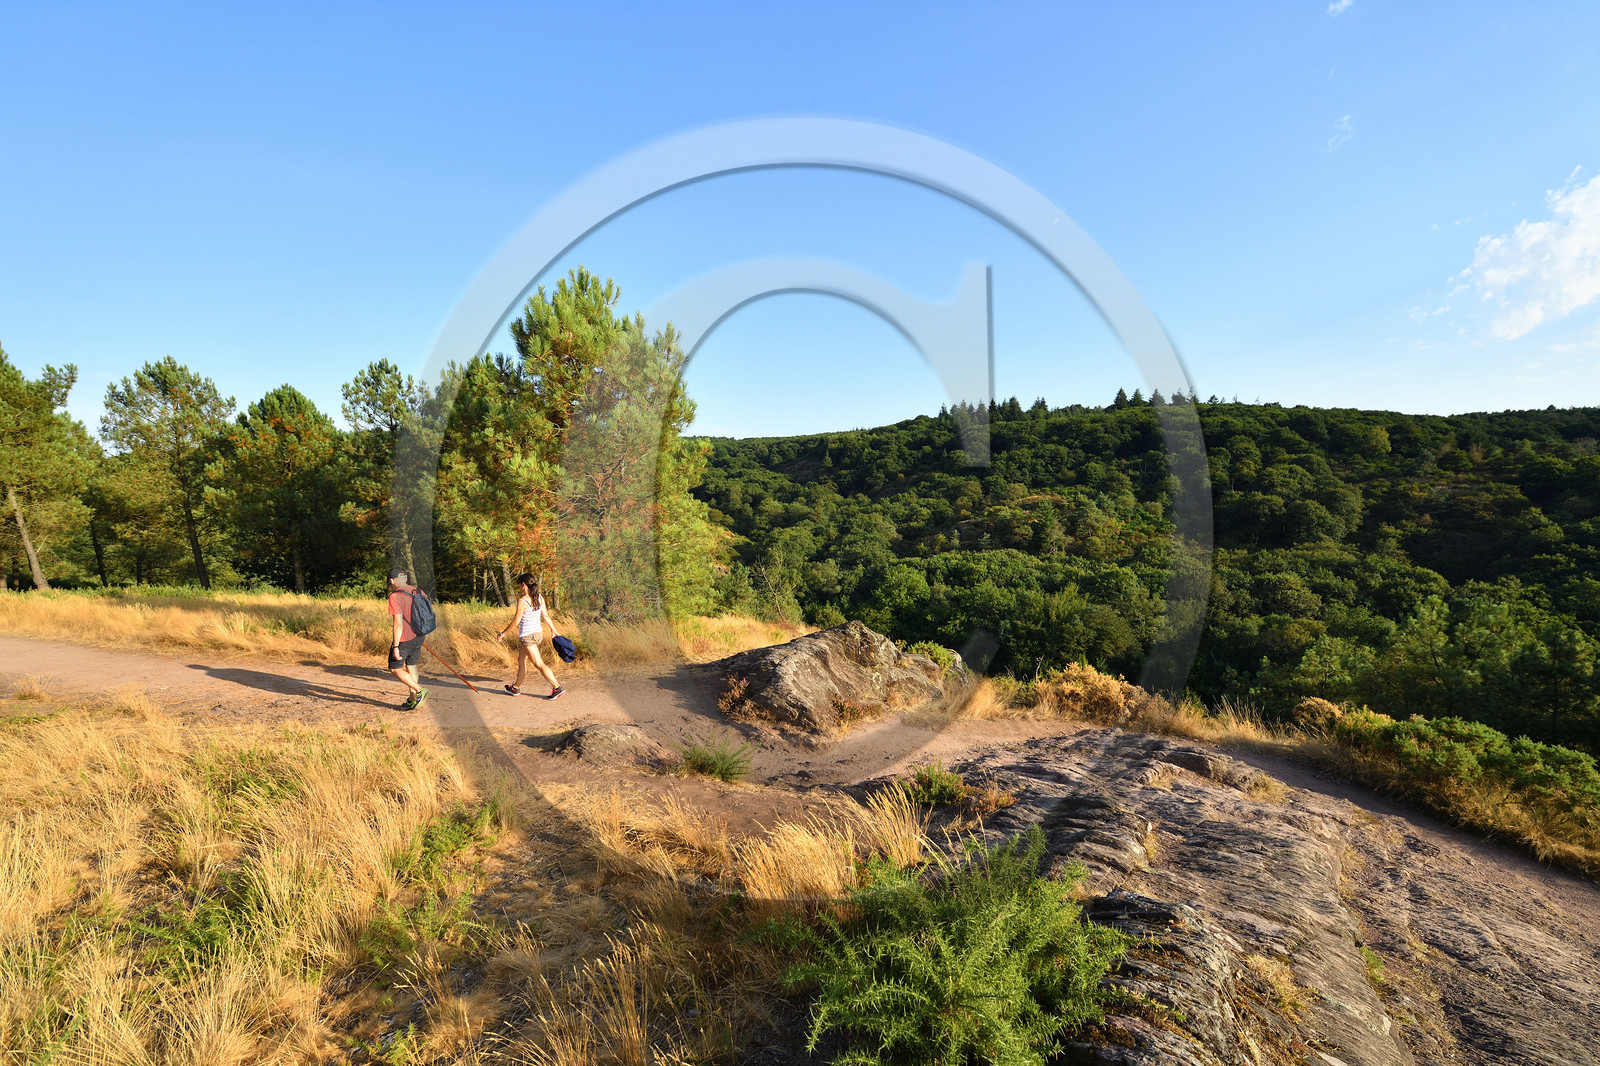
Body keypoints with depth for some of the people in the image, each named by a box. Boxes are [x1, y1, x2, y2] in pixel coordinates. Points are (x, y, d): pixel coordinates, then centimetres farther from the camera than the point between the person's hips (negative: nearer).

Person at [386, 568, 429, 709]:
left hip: (403, 639, -7)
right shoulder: (418, 591, 5)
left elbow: (398, 624, -22)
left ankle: (419, 691, -3)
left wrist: (395, 646, -19)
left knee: (394, 668, 9)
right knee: (411, 666, 17)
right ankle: (412, 701, 22)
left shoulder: (395, 596, -17)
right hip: (418, 637, 7)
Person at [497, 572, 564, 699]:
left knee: (539, 664, -4)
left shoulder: (522, 601, -18)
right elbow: (546, 615, 9)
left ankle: (557, 687, -6)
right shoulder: (540, 597, 1)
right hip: (539, 633, 8)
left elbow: (515, 622, -14)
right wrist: (554, 630, 19)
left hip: (528, 636, -8)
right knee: (521, 660, 22)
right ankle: (516, 687, 34)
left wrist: (503, 633, 0)